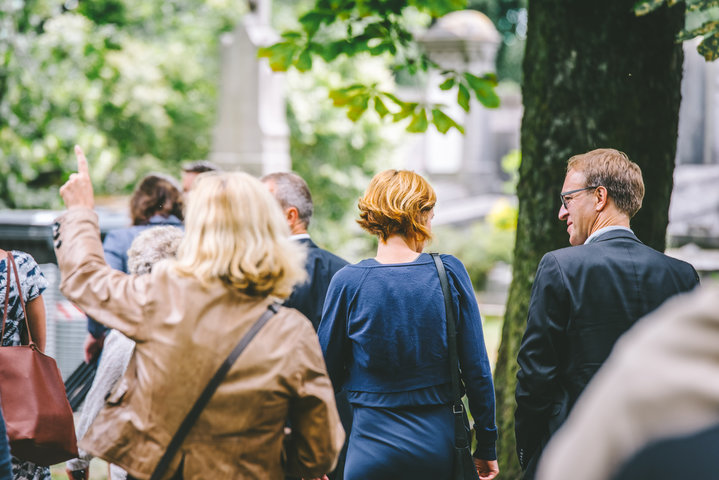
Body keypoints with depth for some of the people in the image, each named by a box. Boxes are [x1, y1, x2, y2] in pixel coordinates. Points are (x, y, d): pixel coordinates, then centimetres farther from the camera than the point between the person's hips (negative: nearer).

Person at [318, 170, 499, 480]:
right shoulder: (450, 272, -4)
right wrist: (486, 447, 9)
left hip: (372, 449, -1)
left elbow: (326, 373, 1)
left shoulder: (348, 282, -6)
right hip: (438, 448, 1)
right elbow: (476, 369, -1)